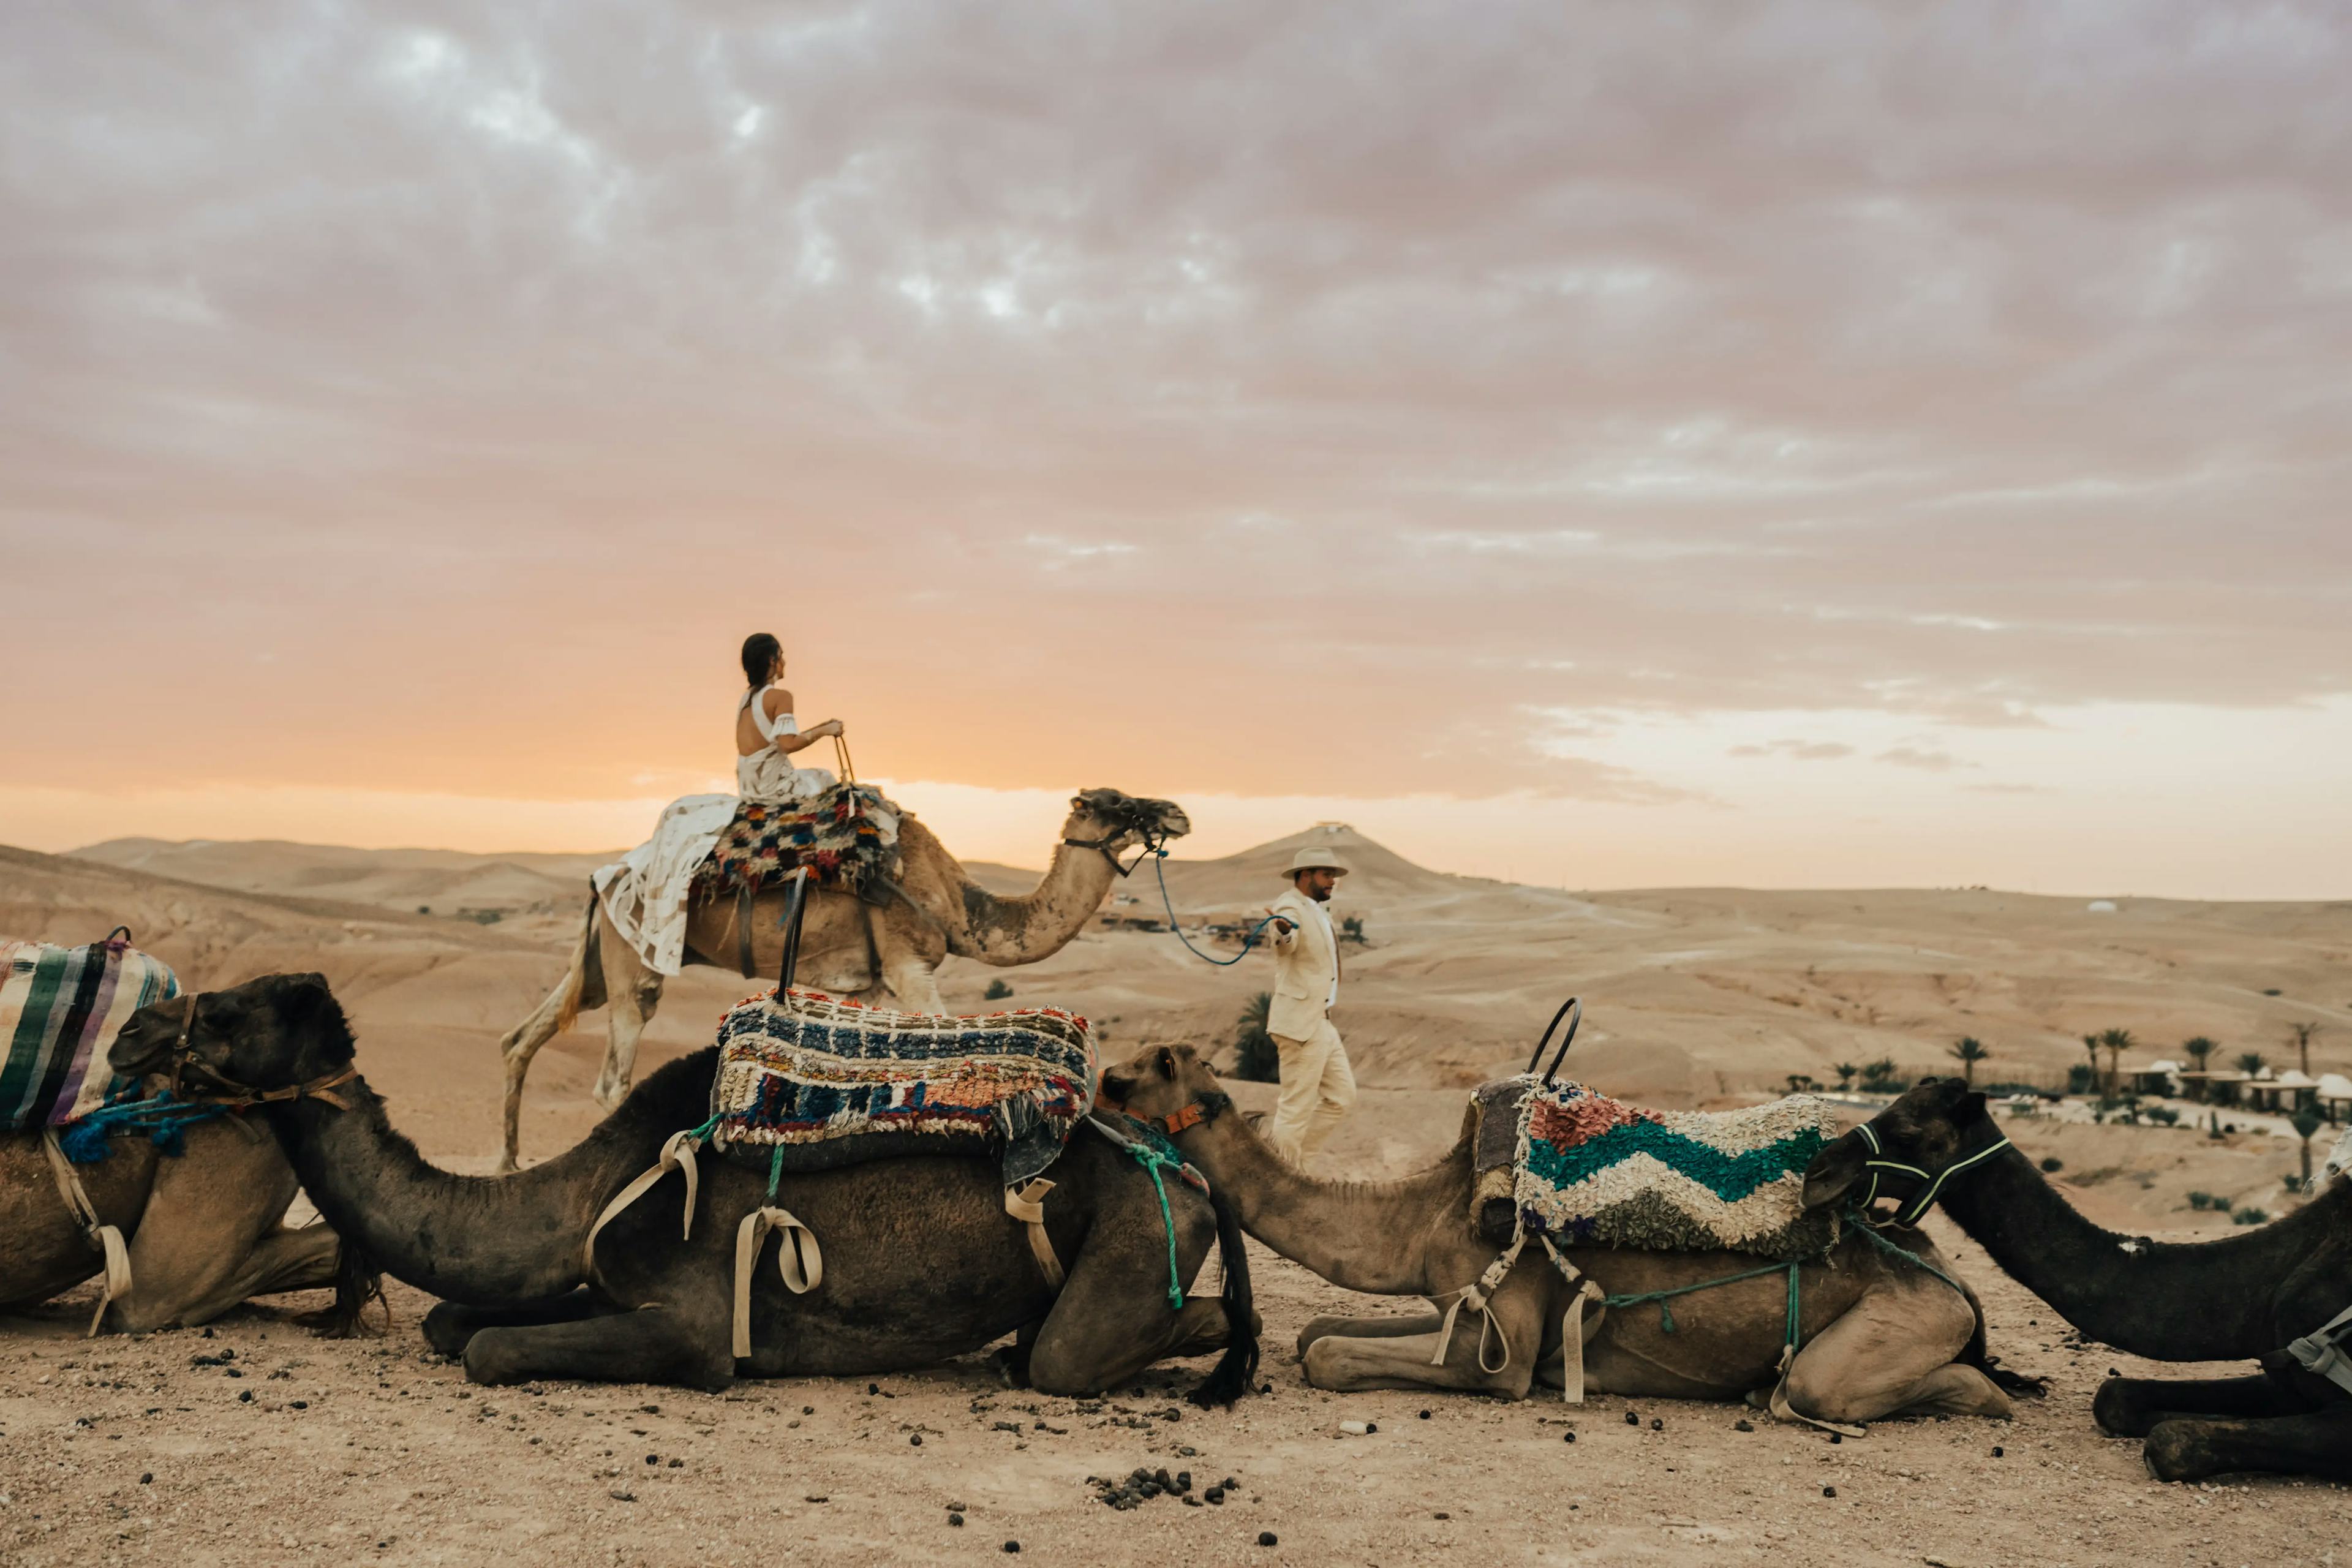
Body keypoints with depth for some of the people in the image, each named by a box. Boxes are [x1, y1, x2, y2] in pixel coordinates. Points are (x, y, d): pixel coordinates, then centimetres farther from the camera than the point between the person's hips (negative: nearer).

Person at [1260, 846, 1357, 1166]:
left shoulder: (1315, 911, 16)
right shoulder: (1290, 907, -15)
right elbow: (1286, 944, -39)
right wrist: (1283, 932, -59)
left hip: (1319, 1022, 10)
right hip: (1300, 1022, -10)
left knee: (1342, 1096, 12)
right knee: (1297, 1108, -5)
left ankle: (1284, 1155, 16)